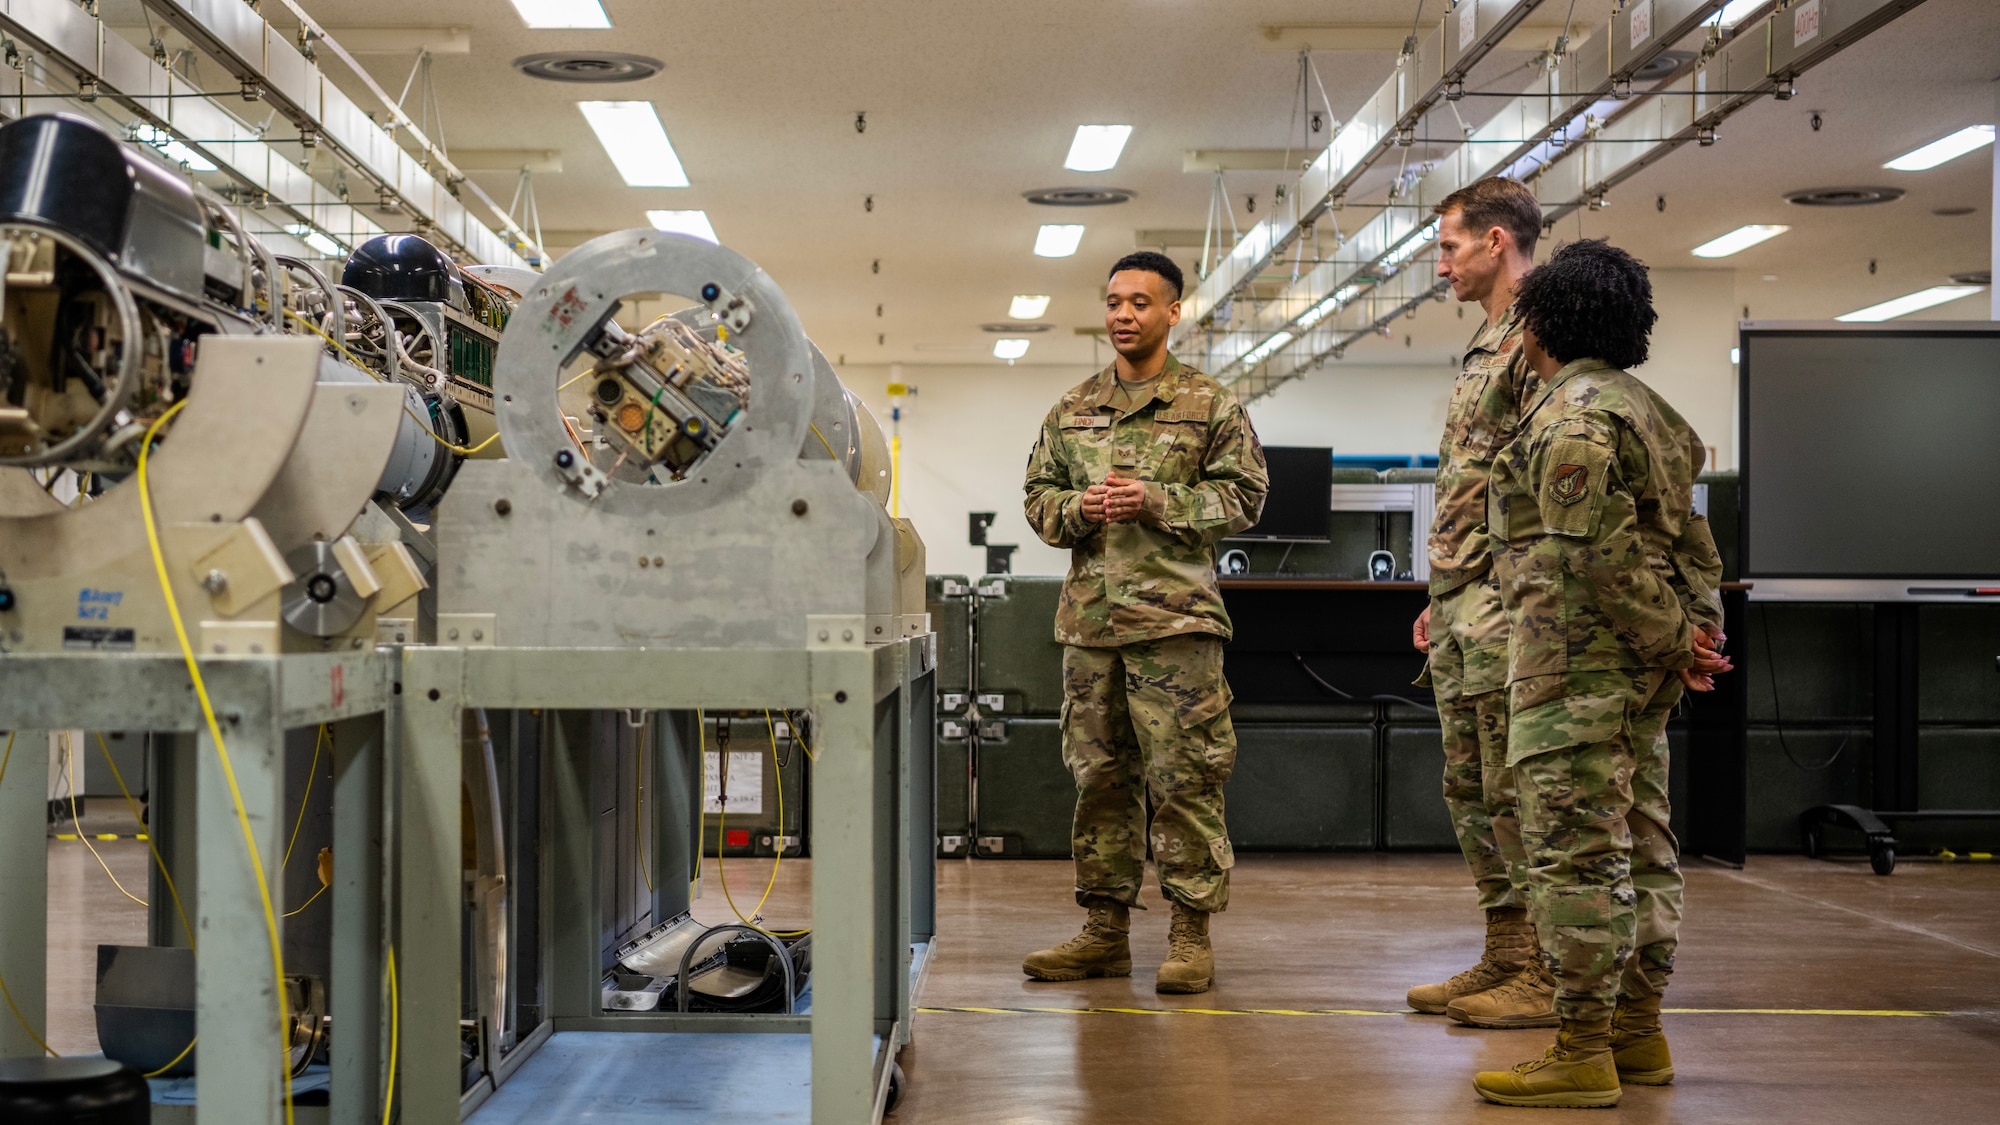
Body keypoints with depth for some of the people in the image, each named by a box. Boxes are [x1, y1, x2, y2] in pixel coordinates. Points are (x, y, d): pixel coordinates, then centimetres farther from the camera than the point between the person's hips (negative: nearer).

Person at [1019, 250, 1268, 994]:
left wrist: (1156, 502, -13)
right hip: (1089, 617, 5)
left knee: (1184, 777, -4)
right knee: (1099, 774, 8)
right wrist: (1079, 508, -6)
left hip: (1175, 616, -4)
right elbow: (1038, 495, 16)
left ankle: (1193, 933, 4)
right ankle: (1105, 929, 16)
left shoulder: (1210, 406, 4)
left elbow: (1243, 494, -1)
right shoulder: (1071, 410, 16)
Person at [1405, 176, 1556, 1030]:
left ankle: (1546, 976, 0)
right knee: (1470, 790, 12)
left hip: (1506, 599, -10)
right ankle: (1503, 960, 19)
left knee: (1517, 790, -7)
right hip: (1461, 603, 10)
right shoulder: (1484, 347, 22)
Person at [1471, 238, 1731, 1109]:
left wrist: (1672, 638, -14)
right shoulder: (1646, 408, 19)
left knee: (1576, 852, -8)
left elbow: (1598, 553, -20)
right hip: (1642, 668, 11)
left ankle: (1582, 1054, -5)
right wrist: (1696, 626, 13)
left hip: (1579, 665, -10)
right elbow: (1691, 539, 19)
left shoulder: (1570, 414, -13)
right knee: (1639, 846, 13)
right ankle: (1638, 1033, 21)